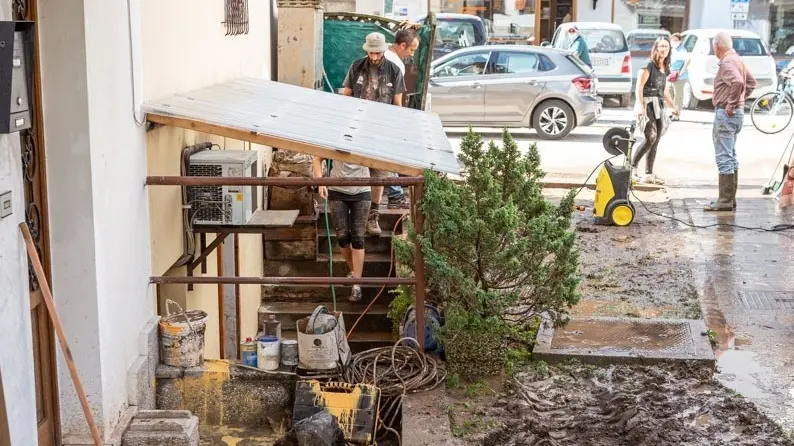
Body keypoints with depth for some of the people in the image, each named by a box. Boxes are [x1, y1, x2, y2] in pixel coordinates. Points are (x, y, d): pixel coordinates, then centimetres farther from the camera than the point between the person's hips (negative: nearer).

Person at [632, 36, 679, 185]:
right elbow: (639, 87, -14)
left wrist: (673, 106, 27)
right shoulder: (648, 66, -7)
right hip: (647, 104, -8)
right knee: (651, 137, -19)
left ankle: (649, 174, 7)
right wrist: (640, 106, -24)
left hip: (659, 106, 8)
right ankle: (632, 166, -9)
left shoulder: (664, 68, 16)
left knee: (655, 141, 4)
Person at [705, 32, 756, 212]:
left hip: (726, 113, -11)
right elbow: (751, 82, 24)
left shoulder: (727, 62, -16)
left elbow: (738, 82, -33)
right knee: (730, 158, 15)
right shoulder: (737, 60, 15)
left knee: (724, 158, -8)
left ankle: (725, 201, -7)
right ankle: (730, 199, 20)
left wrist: (731, 104, -23)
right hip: (736, 112, 11)